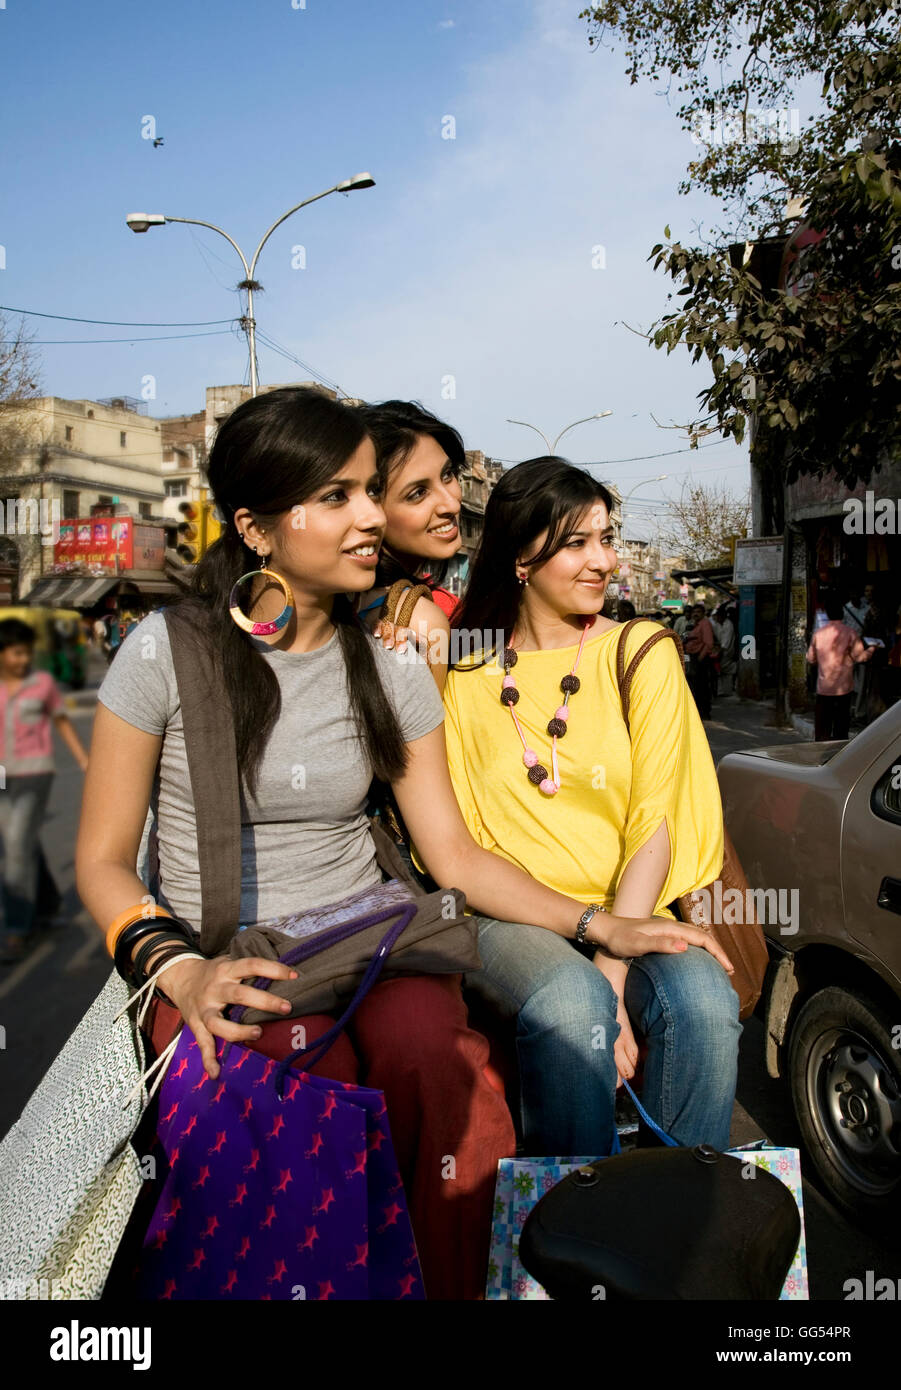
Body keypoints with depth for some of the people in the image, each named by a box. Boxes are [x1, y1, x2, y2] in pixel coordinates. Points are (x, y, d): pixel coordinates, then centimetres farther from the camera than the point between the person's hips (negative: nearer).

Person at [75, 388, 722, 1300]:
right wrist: (180, 971, -19)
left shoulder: (392, 670, 5)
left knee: (432, 1054, -31)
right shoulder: (167, 651, -4)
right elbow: (103, 861, -1)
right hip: (221, 960, -2)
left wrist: (602, 927, -6)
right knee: (314, 1090, -34)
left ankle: (444, 1287, -7)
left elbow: (455, 857, 6)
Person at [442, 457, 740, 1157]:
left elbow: (654, 826, -2)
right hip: (507, 919, -1)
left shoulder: (641, 654, 5)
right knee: (570, 1003, -32)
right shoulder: (464, 671, 4)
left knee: (703, 999, -28)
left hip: (629, 911, 1)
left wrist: (611, 968, -17)